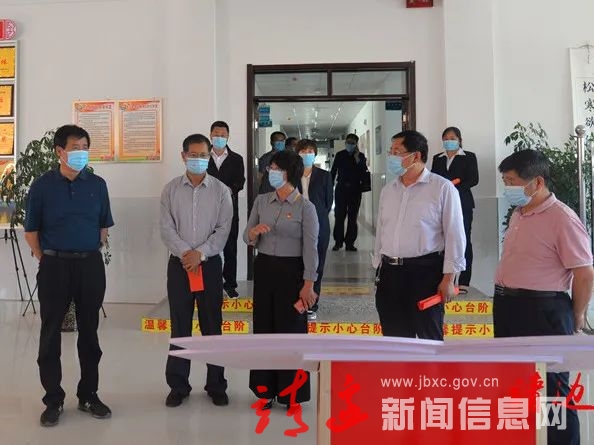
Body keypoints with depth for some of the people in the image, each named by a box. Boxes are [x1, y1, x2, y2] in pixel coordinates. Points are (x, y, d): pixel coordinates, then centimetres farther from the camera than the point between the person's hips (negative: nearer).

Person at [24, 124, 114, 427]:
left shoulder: (97, 184, 3)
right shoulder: (42, 185, -3)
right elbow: (31, 230, 3)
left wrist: (91, 254, 8)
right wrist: (45, 260, 1)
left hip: (90, 265, 2)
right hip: (54, 266, -2)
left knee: (89, 331, 10)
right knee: (50, 333, 4)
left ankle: (88, 395, 23)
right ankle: (53, 400, 17)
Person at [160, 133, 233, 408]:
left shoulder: (221, 191, 1)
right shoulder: (171, 189, 4)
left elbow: (223, 230, -5)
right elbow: (167, 228, -2)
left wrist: (200, 253, -15)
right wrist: (185, 253, -15)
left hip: (210, 263, -1)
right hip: (179, 263, 1)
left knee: (212, 326, 6)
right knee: (179, 327, 7)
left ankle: (216, 385, 18)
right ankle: (178, 385, 18)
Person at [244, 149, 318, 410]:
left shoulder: (305, 207, -8)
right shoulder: (261, 201, 5)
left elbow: (310, 248, -9)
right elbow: (247, 239, 8)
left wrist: (308, 285, -13)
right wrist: (254, 232, -15)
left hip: (291, 271, -4)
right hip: (264, 269, 5)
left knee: (292, 330, 3)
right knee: (264, 328, 10)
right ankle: (266, 389, 25)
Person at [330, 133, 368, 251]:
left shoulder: (361, 156, 5)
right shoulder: (339, 155, 6)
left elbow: (363, 172, -8)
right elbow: (333, 172, 8)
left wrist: (357, 158, -14)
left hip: (355, 189, 0)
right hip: (341, 188, 0)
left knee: (353, 216, 3)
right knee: (339, 215, 0)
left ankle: (350, 242, 7)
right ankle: (338, 241, 8)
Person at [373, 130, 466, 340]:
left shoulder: (442, 188, -7)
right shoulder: (387, 190, 11)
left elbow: (454, 236, -8)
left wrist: (448, 278, -11)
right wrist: (378, 268, 16)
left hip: (425, 272, -5)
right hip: (389, 272, 6)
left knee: (429, 336, 6)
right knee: (394, 337, 12)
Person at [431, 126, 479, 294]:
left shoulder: (469, 157, 6)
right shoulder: (437, 159, 18)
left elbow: (473, 179, -4)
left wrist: (454, 186, -15)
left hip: (462, 203, -3)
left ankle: (464, 282, -2)